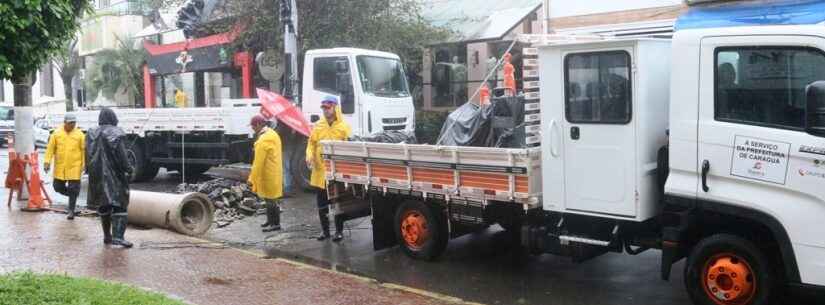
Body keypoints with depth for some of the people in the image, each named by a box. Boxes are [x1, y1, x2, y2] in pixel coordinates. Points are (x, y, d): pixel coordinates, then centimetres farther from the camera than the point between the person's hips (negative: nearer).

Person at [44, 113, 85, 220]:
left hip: (74, 167, -2)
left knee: (73, 189, -2)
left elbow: (84, 150, 0)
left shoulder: (80, 134, -1)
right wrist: (47, 162, -4)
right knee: (58, 187, 9)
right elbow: (50, 148, 3)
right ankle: (72, 195, 36)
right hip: (59, 168, 2)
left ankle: (71, 211, 8)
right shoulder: (56, 134, 2)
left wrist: (84, 165, -4)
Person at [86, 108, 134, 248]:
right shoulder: (117, 133, -9)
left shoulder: (91, 134, 8)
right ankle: (117, 236, -15)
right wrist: (128, 170, -9)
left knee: (103, 205, 16)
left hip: (97, 175, 6)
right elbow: (121, 155, -15)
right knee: (119, 204, -4)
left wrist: (90, 172, 18)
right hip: (114, 174, -6)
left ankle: (107, 235, 22)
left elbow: (88, 156, 11)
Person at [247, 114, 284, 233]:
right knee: (269, 198, 19)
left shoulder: (263, 141, -23)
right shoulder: (273, 133, 8)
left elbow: (258, 162, -23)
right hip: (274, 173, 10)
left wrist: (252, 178, -17)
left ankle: (276, 224, 6)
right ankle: (270, 220, 29)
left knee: (270, 199, -1)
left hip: (268, 175, -10)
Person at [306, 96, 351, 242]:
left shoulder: (343, 127, -4)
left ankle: (339, 231, 16)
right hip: (320, 170, 4)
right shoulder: (318, 126, 8)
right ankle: (325, 230, 23)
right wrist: (310, 155, -7)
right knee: (321, 203, 11)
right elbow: (312, 142, 12)